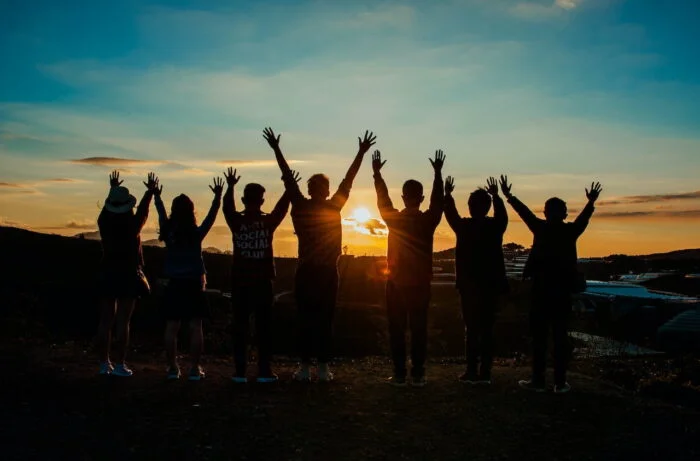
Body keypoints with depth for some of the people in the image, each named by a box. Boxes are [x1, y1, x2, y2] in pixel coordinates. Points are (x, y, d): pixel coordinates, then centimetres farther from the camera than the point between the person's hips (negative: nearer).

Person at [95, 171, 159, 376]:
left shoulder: (104, 222, -1)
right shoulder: (132, 225, -12)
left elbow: (108, 207, 19)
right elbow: (143, 210, 6)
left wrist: (113, 188, 36)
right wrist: (150, 191, 21)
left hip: (107, 275, 4)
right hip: (128, 276, -4)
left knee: (106, 321, 9)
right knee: (123, 322, -3)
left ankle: (104, 363, 14)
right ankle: (119, 365, -2)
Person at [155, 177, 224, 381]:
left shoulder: (168, 232, -1)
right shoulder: (197, 233, -8)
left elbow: (161, 214, 15)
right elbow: (211, 216, 2)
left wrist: (157, 196, 29)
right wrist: (218, 196, 10)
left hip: (174, 285, 2)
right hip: (194, 285, -2)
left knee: (171, 327, 6)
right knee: (196, 327, 2)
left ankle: (172, 368, 9)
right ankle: (195, 369, 2)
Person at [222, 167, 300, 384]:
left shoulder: (236, 222, -3)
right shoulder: (269, 222, -3)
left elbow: (227, 207, 12)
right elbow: (281, 208, 11)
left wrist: (230, 187, 18)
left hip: (240, 282, 1)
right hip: (262, 283, -1)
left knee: (240, 326, 4)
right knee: (263, 327, 3)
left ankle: (240, 371, 4)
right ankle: (264, 371, 3)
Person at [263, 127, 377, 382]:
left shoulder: (300, 207, -1)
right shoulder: (333, 208, -2)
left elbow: (288, 177, 6)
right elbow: (348, 180, 1)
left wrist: (276, 149, 13)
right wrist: (361, 153, 6)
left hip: (306, 272, 1)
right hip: (328, 273, 0)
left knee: (305, 320, 3)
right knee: (325, 320, 2)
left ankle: (305, 367, 3)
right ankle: (323, 368, 3)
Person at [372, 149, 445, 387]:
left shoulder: (393, 219, -5)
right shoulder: (428, 220, -5)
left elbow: (382, 199, 9)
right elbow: (437, 200, 8)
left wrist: (377, 173, 18)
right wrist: (438, 173, 16)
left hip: (396, 283, 0)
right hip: (420, 284, 0)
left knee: (397, 330, 4)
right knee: (419, 329, 5)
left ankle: (399, 374, 5)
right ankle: (418, 374, 6)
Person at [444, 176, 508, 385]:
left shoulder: (463, 226, -8)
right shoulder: (495, 227, -2)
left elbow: (451, 214, 12)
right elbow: (502, 215, 21)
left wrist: (448, 194, 26)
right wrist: (496, 196, 34)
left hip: (469, 285, -2)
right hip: (491, 285, 2)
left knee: (472, 329, 0)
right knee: (487, 329, 5)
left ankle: (472, 371, -1)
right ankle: (485, 372, 5)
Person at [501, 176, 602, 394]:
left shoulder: (540, 228, -4)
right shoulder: (571, 231, 0)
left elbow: (525, 212, 6)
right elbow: (583, 217, 18)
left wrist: (508, 196, 18)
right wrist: (591, 201, 34)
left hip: (541, 289, -2)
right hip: (562, 290, 2)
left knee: (539, 335, 2)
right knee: (560, 335, 5)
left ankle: (538, 380, 2)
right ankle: (560, 382, 5)